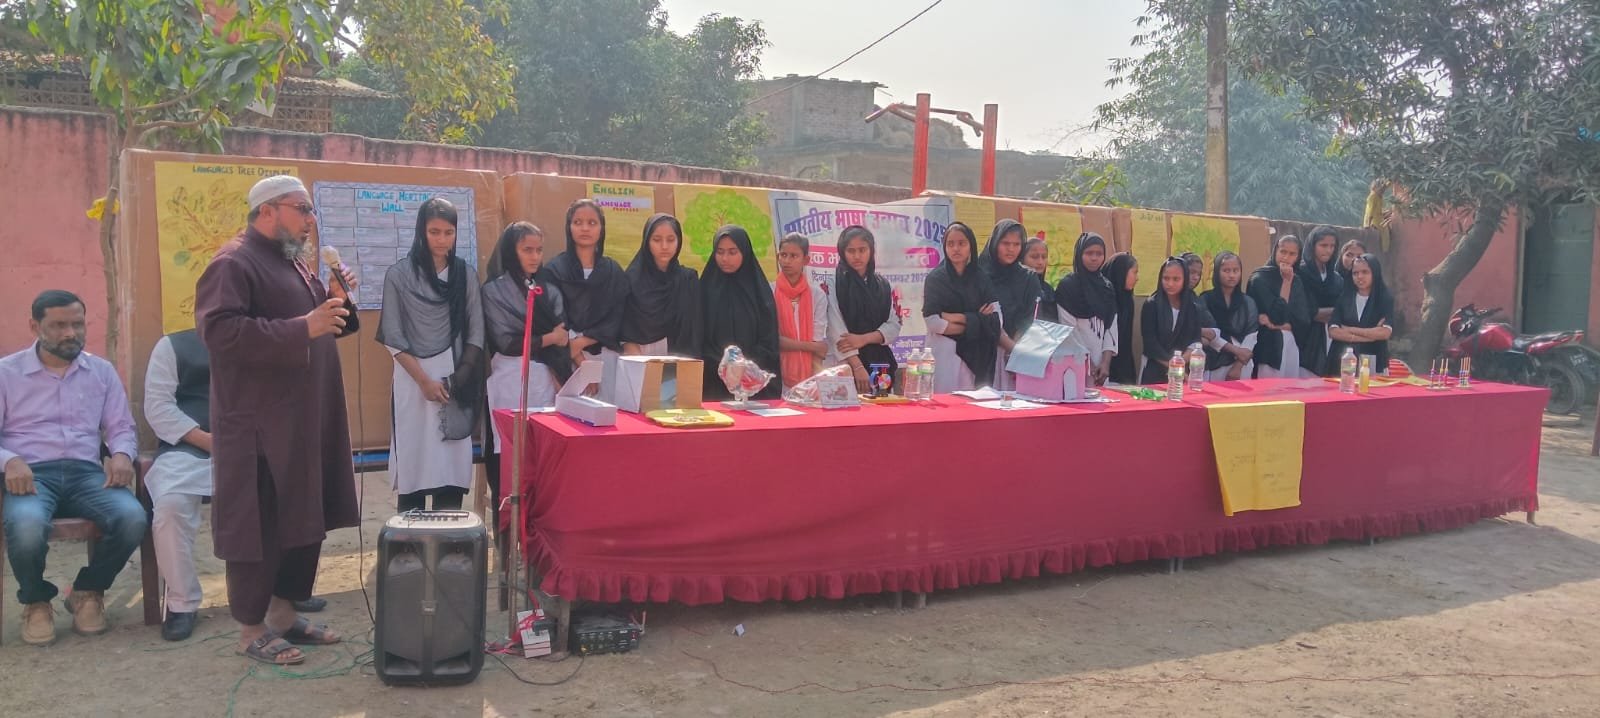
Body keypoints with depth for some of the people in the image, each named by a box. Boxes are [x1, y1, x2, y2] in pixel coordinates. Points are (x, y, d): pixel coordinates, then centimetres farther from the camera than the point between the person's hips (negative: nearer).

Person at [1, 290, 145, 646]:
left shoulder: (102, 371, 17)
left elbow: (121, 427, 15)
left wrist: (122, 454, -8)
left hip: (85, 472, 2)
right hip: (31, 474, -2)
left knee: (133, 518, -30)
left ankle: (88, 591, 1)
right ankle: (36, 602, -3)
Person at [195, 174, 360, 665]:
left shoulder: (292, 261, 18)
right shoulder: (234, 263, -13)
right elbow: (220, 330, -25)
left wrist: (334, 302, 4)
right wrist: (302, 328, -28)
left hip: (305, 419, 9)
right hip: (260, 425, -9)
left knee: (307, 521, 14)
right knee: (260, 528, -1)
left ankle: (284, 613, 27)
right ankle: (251, 630, 12)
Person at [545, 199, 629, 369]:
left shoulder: (615, 272, 9)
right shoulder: (554, 270, 3)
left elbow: (616, 320, 2)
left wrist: (582, 341, -11)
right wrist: (578, 356, -15)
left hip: (606, 353, 2)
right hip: (567, 357, -2)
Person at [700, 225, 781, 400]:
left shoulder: (759, 289, 6)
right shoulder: (705, 288, 5)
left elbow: (768, 341, 2)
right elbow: (697, 339, 0)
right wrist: (722, 366, -14)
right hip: (713, 384, 0)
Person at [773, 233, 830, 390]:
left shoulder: (817, 295, 4)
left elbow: (819, 342, -3)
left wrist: (817, 380, -15)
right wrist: (810, 346, -7)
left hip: (809, 371, 1)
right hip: (778, 375, -1)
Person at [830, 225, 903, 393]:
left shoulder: (883, 285, 12)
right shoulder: (833, 283, -2)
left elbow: (894, 326, 5)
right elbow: (837, 329, -10)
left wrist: (864, 339, -13)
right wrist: (857, 366, -20)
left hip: (880, 362, 4)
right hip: (847, 364, -4)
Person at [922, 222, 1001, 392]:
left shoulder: (980, 278, 9)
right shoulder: (935, 278, 0)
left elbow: (995, 320, 0)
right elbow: (933, 322, -11)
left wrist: (957, 318, -9)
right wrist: (977, 322, -5)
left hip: (977, 357, 3)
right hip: (945, 356, -3)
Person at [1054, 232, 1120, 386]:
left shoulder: (1107, 287, 11)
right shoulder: (1067, 286, -3)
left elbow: (1111, 325, 5)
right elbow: (1069, 330, -8)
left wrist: (1106, 362, -7)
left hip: (1101, 364, 4)